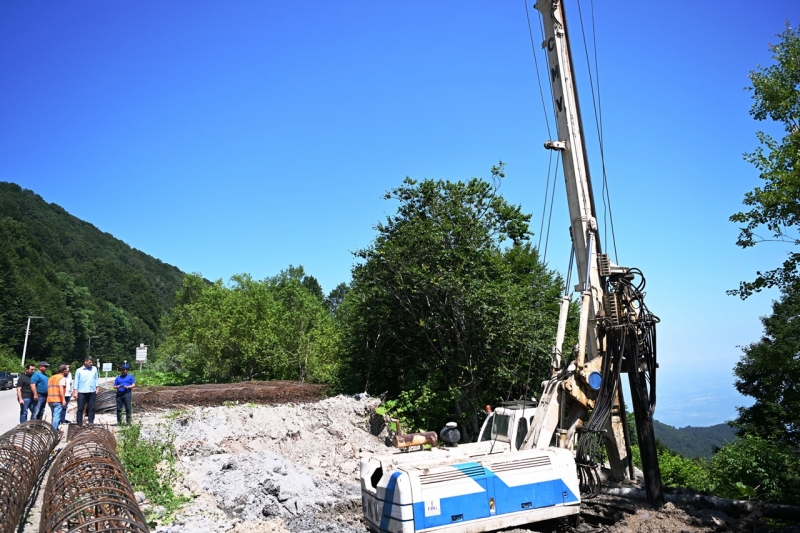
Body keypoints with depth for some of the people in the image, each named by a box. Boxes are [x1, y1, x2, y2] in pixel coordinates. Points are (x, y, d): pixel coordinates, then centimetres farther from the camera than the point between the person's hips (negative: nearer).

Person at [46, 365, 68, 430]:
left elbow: (48, 388, 20)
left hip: (50, 400, 8)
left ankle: (54, 429, 23)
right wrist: (63, 399, -20)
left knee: (54, 415, 18)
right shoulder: (62, 378, -5)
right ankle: (54, 430, -15)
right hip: (58, 400, -8)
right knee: (57, 416, -9)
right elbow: (61, 388, -17)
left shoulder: (51, 378, 20)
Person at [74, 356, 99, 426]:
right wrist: (75, 391, -3)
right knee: (80, 408, 2)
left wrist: (97, 388, 5)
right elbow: (76, 381, 2)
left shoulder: (94, 369, 7)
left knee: (92, 407, 3)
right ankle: (79, 423, 8)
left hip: (92, 392, 2)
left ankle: (91, 422, 7)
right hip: (82, 392, -2)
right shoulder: (79, 370, 1)